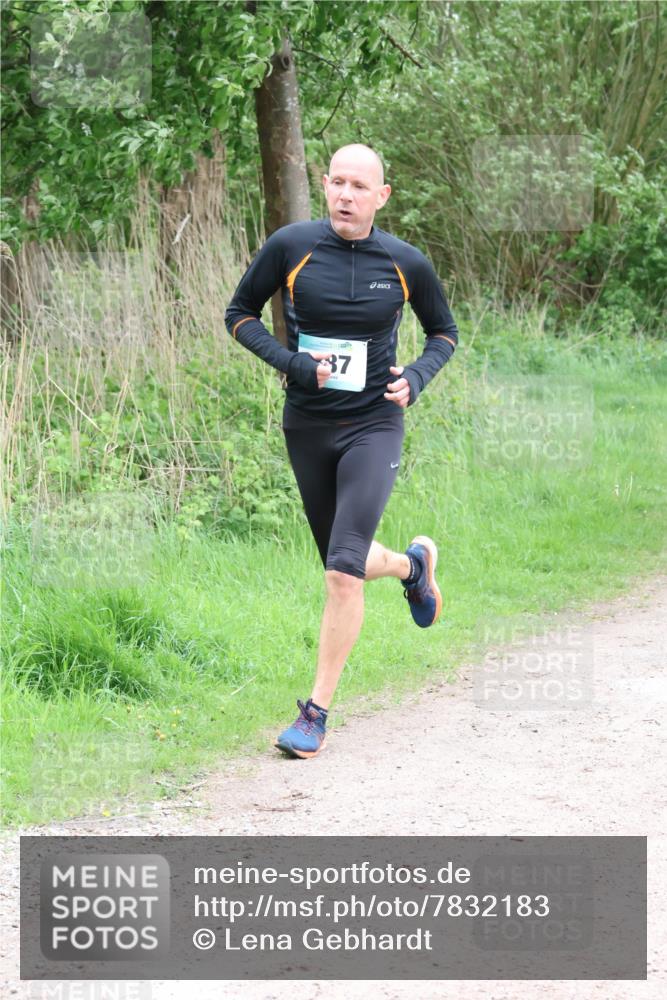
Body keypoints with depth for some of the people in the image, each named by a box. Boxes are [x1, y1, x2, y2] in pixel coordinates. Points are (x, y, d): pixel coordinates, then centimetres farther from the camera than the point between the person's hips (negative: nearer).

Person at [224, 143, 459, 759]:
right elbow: (240, 315, 3)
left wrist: (416, 379, -8)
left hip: (374, 426, -2)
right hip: (307, 426, 2)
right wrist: (291, 362, -13)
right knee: (344, 566, 14)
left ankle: (318, 711, -7)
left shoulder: (406, 264, -4)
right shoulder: (291, 247, -7)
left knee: (343, 571, -17)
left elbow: (445, 332, 12)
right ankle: (413, 564, 50)